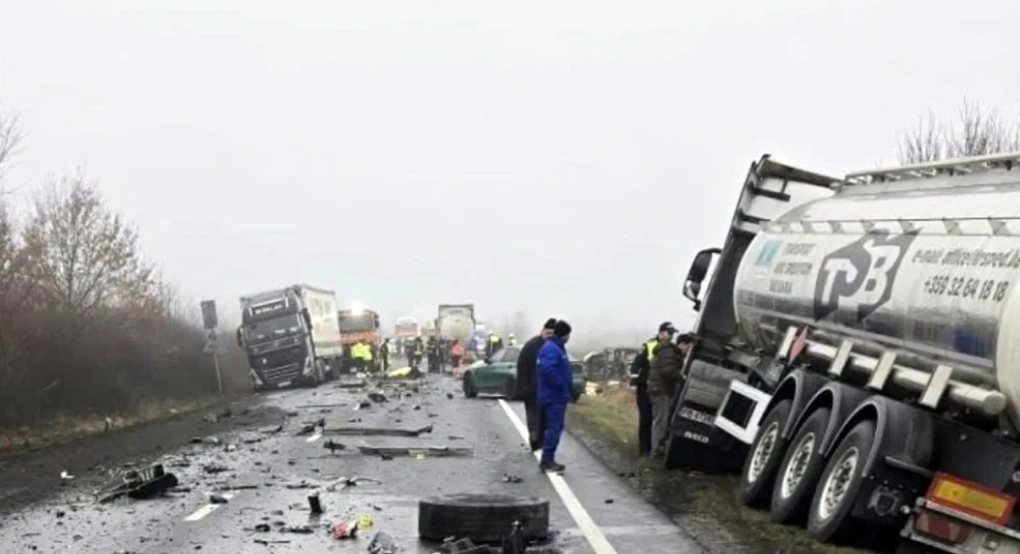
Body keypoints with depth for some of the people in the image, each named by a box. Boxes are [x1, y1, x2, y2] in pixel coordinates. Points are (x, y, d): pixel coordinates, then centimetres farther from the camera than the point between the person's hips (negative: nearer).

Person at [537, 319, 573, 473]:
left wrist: (569, 390, 17)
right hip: (554, 396, -11)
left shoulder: (557, 348, 17)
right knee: (554, 428, -9)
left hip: (557, 396, 11)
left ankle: (548, 459, 18)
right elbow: (547, 369, -33)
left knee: (554, 428, 14)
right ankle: (547, 460, -7)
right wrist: (561, 384, -23)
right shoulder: (551, 349, -18)